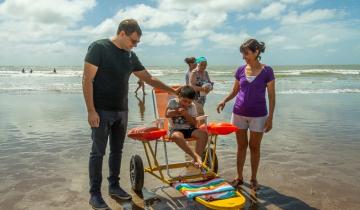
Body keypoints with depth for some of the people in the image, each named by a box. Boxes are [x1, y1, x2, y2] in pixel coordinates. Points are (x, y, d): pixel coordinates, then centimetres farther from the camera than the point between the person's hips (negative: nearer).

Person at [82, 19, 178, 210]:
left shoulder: (130, 56, 9)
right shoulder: (99, 48, -8)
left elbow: (149, 78, 17)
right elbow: (87, 80, -12)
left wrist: (173, 91, 15)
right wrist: (91, 110, -17)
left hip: (121, 111, 6)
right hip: (101, 111, -6)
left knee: (117, 150, 12)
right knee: (98, 152, 0)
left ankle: (114, 186, 26)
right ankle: (95, 194, 12)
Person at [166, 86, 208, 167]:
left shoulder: (192, 106, 6)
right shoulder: (172, 102, 3)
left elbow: (194, 124, 1)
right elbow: (167, 114, -10)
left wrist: (186, 114, -13)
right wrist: (178, 111, -12)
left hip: (189, 129, 3)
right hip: (176, 129, -3)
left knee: (203, 134, -25)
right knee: (176, 136, -39)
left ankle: (197, 158, -22)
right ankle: (195, 156, -36)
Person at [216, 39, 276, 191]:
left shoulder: (267, 71, -7)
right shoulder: (241, 70, 2)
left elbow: (271, 96, -5)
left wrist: (270, 117, -9)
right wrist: (224, 101, -6)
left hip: (258, 115, -3)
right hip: (239, 113, 3)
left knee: (254, 147, 9)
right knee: (241, 146, 12)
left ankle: (253, 178, 25)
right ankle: (239, 177, 24)